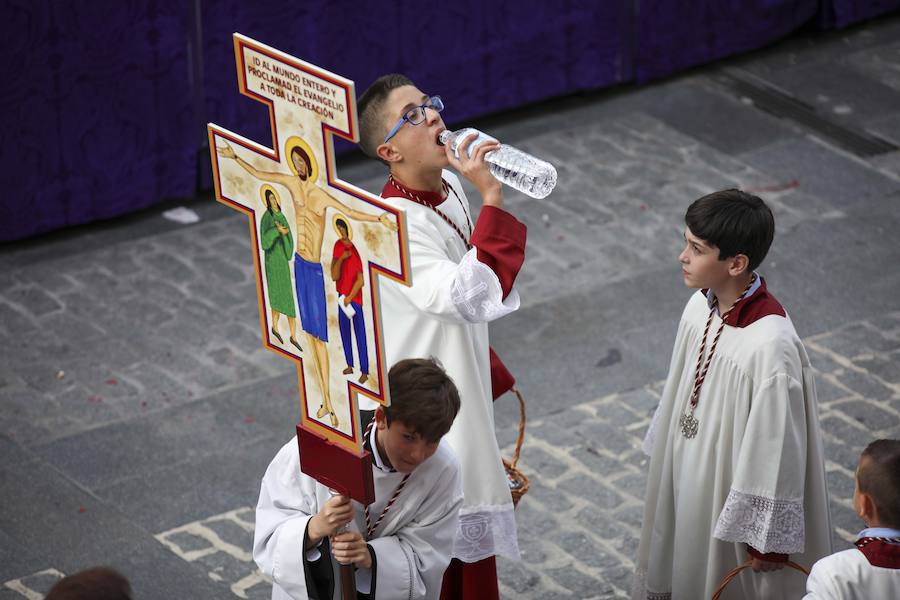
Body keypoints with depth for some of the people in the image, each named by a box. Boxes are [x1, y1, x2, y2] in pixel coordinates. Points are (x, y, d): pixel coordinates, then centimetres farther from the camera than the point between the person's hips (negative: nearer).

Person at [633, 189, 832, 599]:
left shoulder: (772, 346, -32)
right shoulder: (700, 307, -9)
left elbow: (779, 447, -24)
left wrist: (768, 537, -16)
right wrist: (663, 455, 18)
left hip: (735, 493, -7)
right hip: (690, 480, 7)